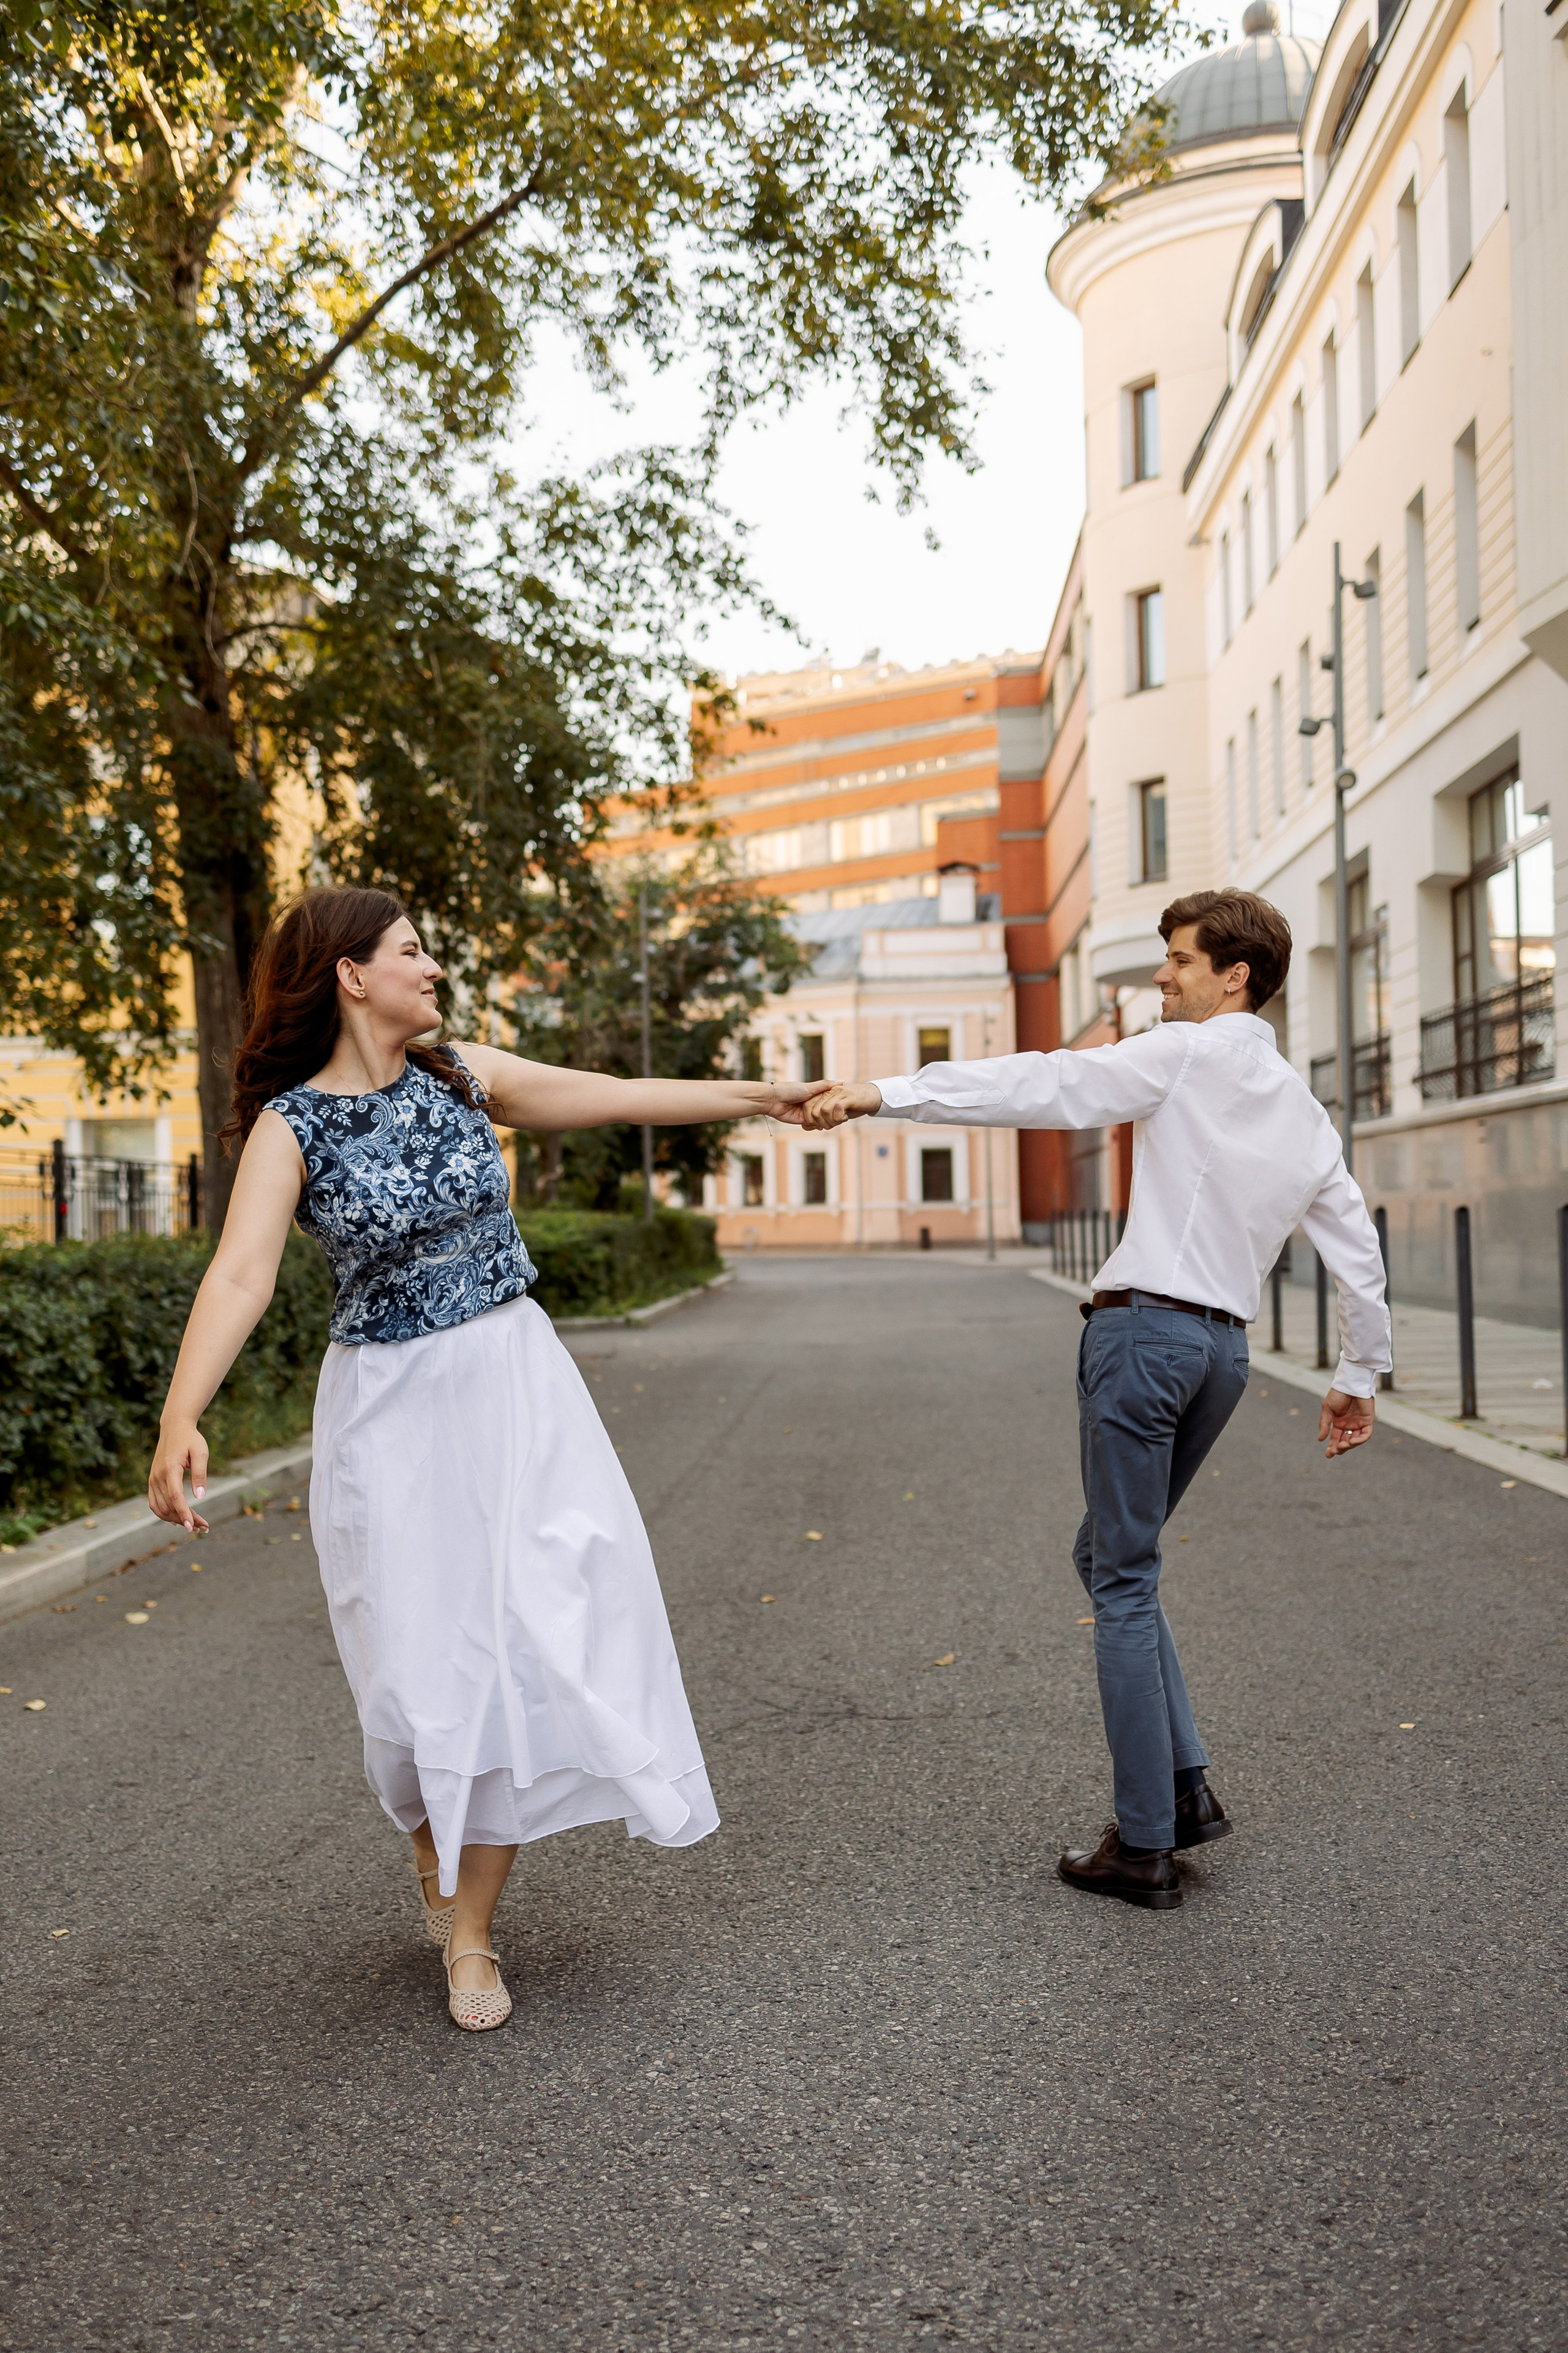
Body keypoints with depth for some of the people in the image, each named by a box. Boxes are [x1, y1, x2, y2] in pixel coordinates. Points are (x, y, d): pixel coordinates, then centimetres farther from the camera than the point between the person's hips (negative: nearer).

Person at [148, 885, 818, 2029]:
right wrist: (182, 1420, -36)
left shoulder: (463, 1075, 4)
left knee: (533, 1628, -1)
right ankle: (437, 1846, 34)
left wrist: (761, 1096, 14)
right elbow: (242, 1272, -22)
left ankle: (469, 1928, 14)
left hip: (516, 1385, 4)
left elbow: (619, 1097, 10)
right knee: (426, 1652, 0)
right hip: (393, 1409, -3)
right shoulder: (291, 1125, -9)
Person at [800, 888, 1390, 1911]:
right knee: (1112, 1556, 20)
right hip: (1225, 1346, 8)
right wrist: (1360, 1374, 25)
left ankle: (1145, 1845, 4)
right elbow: (1358, 1244, 17)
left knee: (1125, 1584, -1)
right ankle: (1185, 1785, 14)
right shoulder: (1302, 1107, 16)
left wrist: (883, 1094, -17)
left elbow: (1036, 1086, -14)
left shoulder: (1187, 1056, -5)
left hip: (1149, 1325, -7)